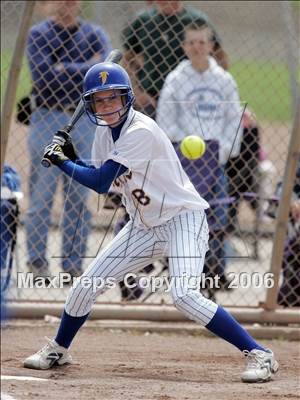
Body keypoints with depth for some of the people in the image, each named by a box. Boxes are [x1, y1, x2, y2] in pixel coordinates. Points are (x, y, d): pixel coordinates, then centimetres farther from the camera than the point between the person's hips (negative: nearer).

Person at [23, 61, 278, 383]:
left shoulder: (141, 132, -25)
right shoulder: (104, 132, 2)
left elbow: (100, 183, -24)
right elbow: (99, 179, 13)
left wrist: (60, 161, -13)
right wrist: (70, 157, -2)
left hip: (182, 218, -8)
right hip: (144, 226, 8)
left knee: (183, 295, -27)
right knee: (85, 285, 6)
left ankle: (259, 354, -21)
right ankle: (58, 350, 30)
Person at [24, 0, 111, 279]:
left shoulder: (94, 35, 8)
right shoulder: (38, 34, 0)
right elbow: (43, 76, -15)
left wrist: (68, 70, -14)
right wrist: (88, 68, -10)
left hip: (85, 119, 3)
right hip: (48, 118, -3)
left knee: (80, 194, 5)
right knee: (42, 192, -1)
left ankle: (73, 261, 11)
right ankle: (36, 259, 5)